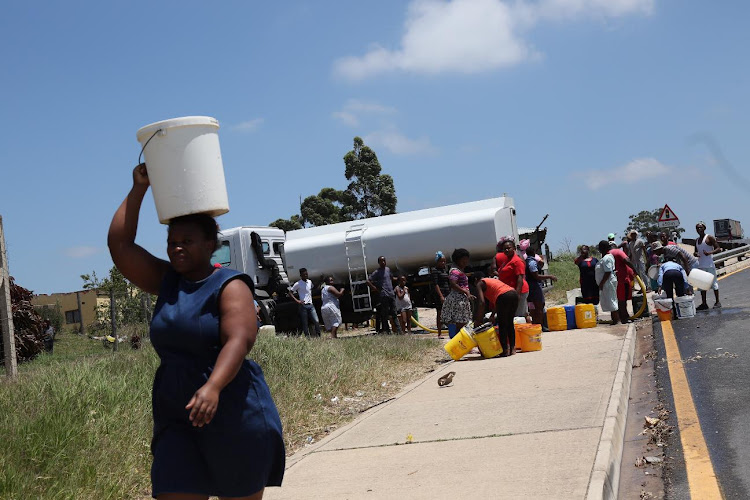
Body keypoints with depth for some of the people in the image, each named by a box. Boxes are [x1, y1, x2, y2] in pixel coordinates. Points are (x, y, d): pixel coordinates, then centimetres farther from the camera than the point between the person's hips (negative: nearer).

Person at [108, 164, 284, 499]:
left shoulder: (230, 286, -8)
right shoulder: (165, 281, 11)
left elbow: (239, 340, -23)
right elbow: (119, 244, 7)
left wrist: (212, 387, -38)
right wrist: (139, 189, 6)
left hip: (234, 417, -5)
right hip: (176, 420, 5)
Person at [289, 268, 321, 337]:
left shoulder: (310, 282, 12)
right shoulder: (298, 284, -4)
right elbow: (290, 292, -3)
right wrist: (297, 301, -10)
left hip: (310, 305, 4)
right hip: (303, 306, -4)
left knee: (316, 321, -8)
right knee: (305, 324, -1)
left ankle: (318, 336, -2)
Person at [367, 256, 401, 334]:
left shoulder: (388, 269, 15)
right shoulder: (376, 272, -5)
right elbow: (368, 281, -12)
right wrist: (375, 289, -12)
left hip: (392, 294, 7)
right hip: (384, 295, -7)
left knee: (394, 314, 7)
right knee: (385, 314, -3)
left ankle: (398, 331, 8)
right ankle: (387, 331, -1)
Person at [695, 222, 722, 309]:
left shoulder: (709, 237, -4)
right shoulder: (697, 240, 15)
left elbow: (718, 249, -7)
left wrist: (710, 252, -25)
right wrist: (695, 254, -1)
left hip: (709, 265, -7)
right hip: (700, 265, 7)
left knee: (713, 283, -2)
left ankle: (717, 302, 4)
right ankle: (704, 303, 10)